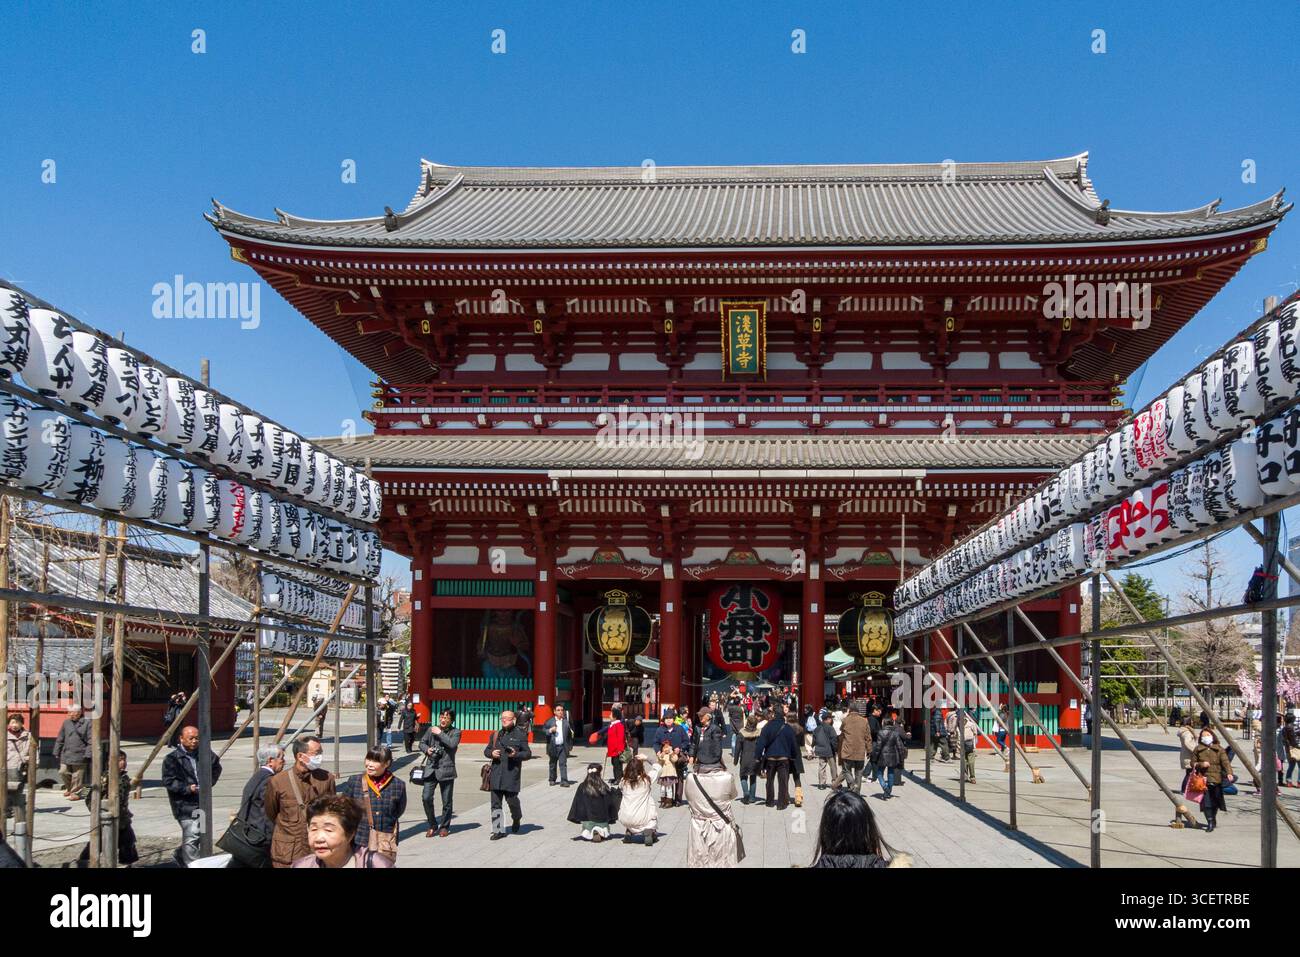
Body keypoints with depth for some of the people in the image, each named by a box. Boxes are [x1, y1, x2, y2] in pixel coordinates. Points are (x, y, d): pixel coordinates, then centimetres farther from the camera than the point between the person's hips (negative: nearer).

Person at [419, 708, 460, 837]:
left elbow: (452, 744, -18)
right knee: (426, 798, -6)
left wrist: (440, 733, -14)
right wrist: (426, 749, -4)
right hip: (431, 769, 2)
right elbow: (422, 743, 17)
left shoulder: (455, 732, 0)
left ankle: (445, 826, 23)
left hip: (446, 770, -2)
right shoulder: (431, 729, 9)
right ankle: (432, 825, 13)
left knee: (446, 801, 6)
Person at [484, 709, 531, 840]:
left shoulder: (520, 735, 1)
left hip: (512, 774, -4)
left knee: (511, 799, -2)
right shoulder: (496, 735, 15)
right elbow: (486, 750, 21)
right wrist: (491, 753, -2)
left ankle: (516, 819, 30)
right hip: (496, 774, 4)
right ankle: (498, 830, 7)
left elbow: (528, 753, 1)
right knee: (496, 803, 1)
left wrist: (516, 754, -17)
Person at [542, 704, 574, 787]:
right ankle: (552, 780, 25)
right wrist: (550, 730, -17)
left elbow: (570, 734, 11)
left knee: (563, 764, -7)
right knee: (552, 764, 11)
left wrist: (570, 745, 10)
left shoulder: (566, 721, 7)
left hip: (563, 746, 0)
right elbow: (543, 730, 1)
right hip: (553, 747, 0)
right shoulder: (550, 721, 4)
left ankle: (564, 781, -8)